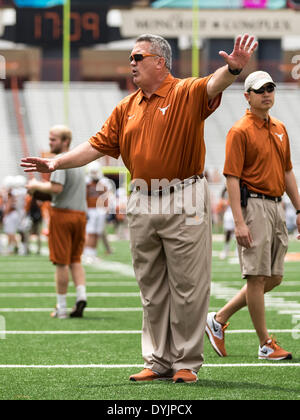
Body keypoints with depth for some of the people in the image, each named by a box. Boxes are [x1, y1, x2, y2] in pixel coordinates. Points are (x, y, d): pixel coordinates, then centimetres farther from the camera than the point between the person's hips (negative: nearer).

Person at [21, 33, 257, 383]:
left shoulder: (186, 93, -5)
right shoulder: (127, 107, 14)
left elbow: (213, 85, -25)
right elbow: (99, 145, 16)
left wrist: (233, 68, -47)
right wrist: (56, 163, 10)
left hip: (184, 204, -6)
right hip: (142, 206, 6)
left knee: (187, 287, -1)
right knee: (151, 289, 10)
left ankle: (187, 363, 6)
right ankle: (158, 361, 17)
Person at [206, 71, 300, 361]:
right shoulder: (240, 131, -8)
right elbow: (232, 177, -13)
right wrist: (239, 222, -20)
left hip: (277, 206, 8)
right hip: (254, 205, -8)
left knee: (274, 277, 10)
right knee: (258, 276, -4)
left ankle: (219, 319, 19)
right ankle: (265, 344, 2)